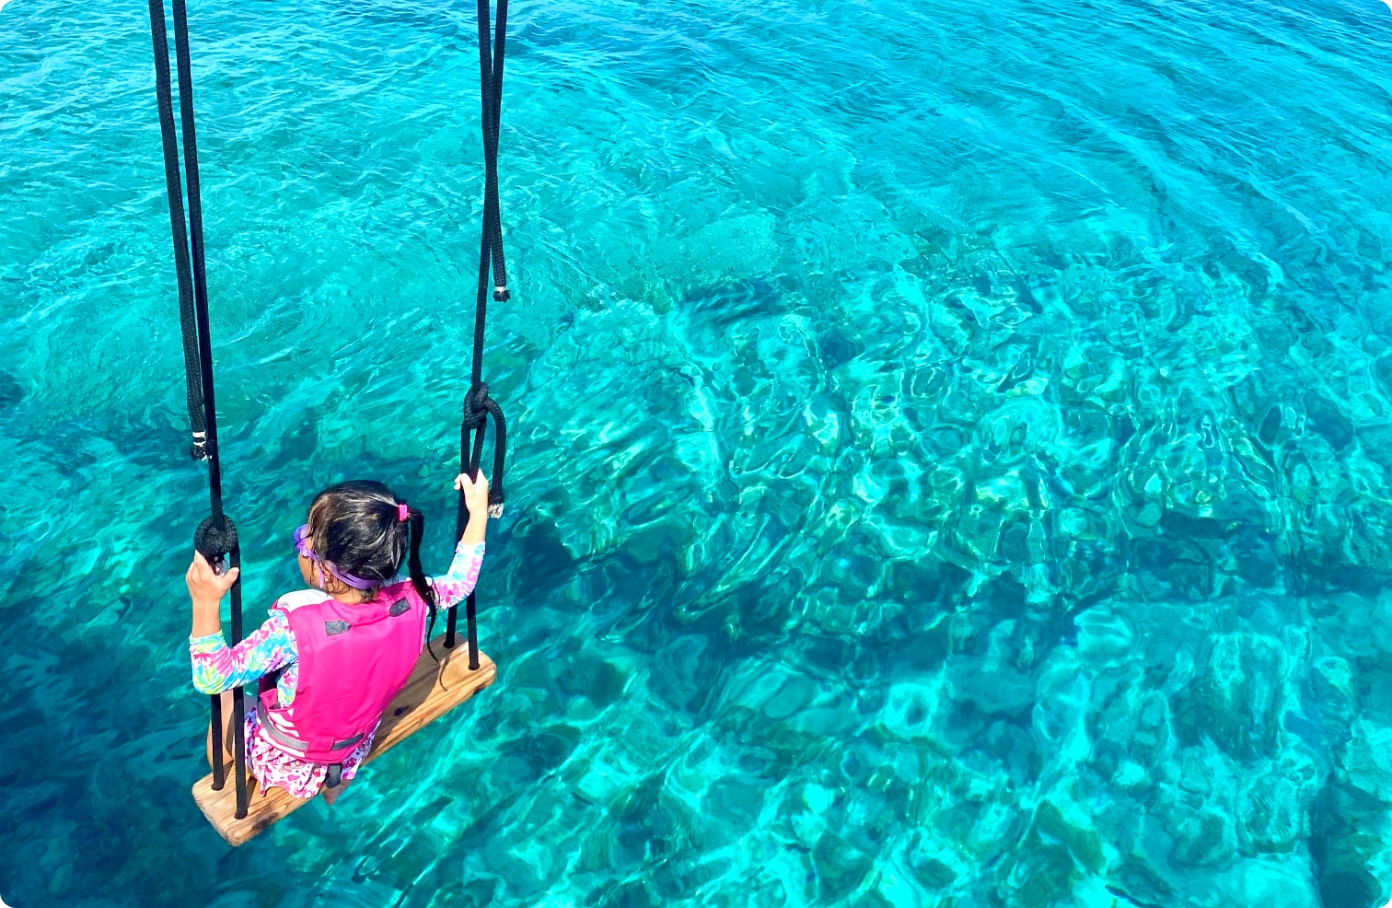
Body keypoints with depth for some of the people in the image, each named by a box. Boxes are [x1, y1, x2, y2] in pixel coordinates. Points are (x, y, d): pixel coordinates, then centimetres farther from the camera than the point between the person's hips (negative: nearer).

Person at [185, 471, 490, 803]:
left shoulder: (296, 629, -40)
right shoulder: (412, 601, -27)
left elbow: (213, 678, -30)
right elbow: (459, 584, -5)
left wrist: (206, 603, -41)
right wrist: (479, 514, -2)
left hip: (283, 763, -4)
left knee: (228, 695, 25)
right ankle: (331, 787, 48)